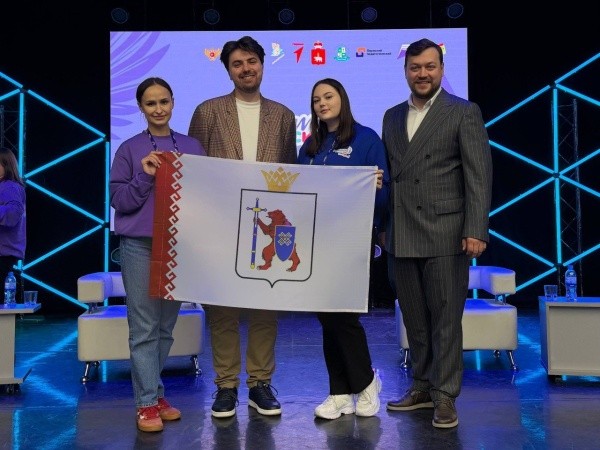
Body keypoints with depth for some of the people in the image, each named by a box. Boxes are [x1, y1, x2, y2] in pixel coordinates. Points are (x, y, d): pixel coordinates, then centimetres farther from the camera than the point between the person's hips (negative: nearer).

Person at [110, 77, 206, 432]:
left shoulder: (192, 147, 8)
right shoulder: (129, 150, 2)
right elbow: (119, 201, -2)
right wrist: (145, 177, -15)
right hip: (139, 245, -3)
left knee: (166, 326, 11)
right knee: (144, 327, -3)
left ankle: (155, 393, 24)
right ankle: (147, 403, 5)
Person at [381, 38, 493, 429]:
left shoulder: (464, 113, 0)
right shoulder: (392, 116, 15)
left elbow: (479, 176, -7)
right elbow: (388, 173, 15)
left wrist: (476, 230, -15)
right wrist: (381, 225, 10)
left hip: (444, 235, -5)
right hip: (402, 236, 5)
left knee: (445, 320, 1)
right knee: (415, 320, 12)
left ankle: (445, 396, 11)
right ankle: (422, 387, 25)